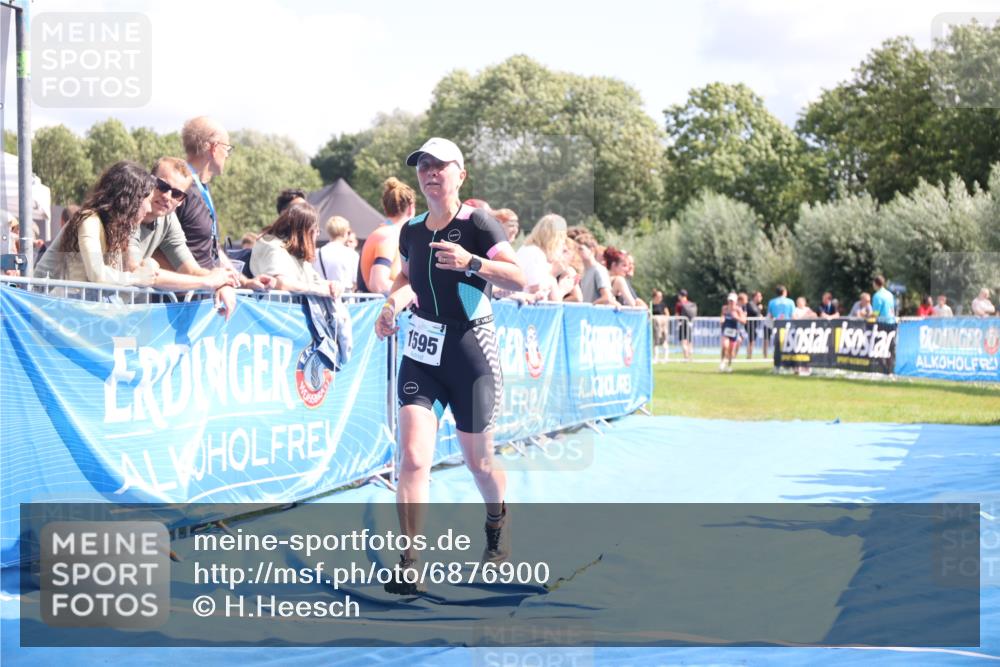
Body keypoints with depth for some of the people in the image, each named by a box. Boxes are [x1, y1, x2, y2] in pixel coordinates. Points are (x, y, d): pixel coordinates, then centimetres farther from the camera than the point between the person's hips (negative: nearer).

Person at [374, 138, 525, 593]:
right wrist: (392, 303, 5)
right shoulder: (411, 230, 6)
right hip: (421, 353, 4)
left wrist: (471, 262, -34)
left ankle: (497, 519, 44)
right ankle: (408, 563, -12)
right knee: (413, 456, -13)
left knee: (477, 461, 11)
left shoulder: (477, 223, -11)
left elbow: (519, 279, -20)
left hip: (470, 354, -4)